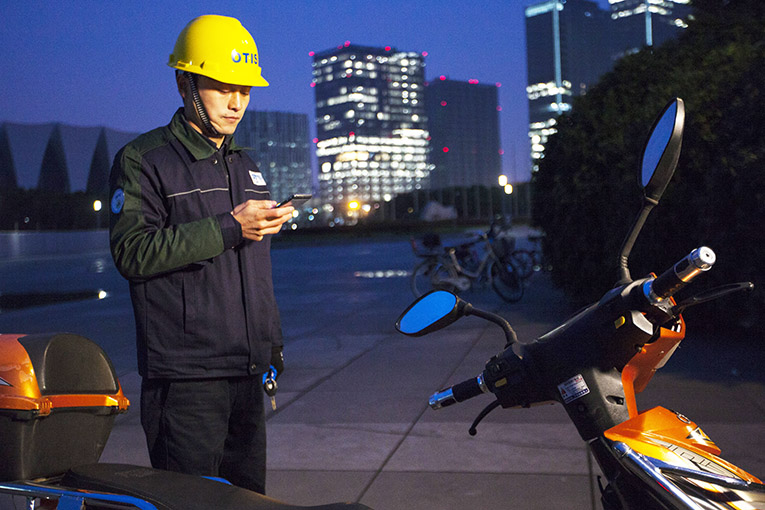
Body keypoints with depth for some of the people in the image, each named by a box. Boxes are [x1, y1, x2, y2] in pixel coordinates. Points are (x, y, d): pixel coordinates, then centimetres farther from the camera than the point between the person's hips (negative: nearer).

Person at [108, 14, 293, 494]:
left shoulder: (247, 166, 18)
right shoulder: (142, 160, -4)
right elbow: (132, 251, -18)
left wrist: (272, 344, 22)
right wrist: (229, 228, -22)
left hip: (247, 371, 7)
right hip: (184, 376, -7)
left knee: (249, 495, 13)